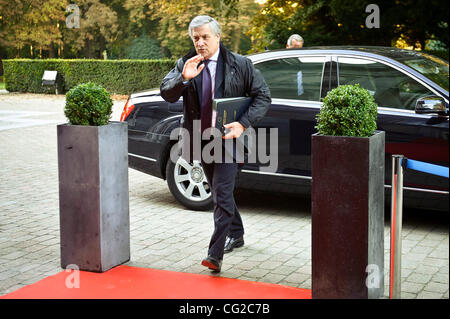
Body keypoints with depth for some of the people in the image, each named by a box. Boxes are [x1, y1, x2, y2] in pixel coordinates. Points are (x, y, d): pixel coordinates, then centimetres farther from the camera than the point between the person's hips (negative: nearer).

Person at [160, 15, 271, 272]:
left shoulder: (240, 64, -4)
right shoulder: (185, 64, 5)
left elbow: (263, 96, -4)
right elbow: (167, 94, -4)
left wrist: (243, 124, -18)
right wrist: (183, 78, -24)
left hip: (229, 140, -5)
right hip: (202, 141, 5)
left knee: (222, 194, -14)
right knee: (219, 193, 19)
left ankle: (216, 254, -15)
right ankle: (236, 234, 39)